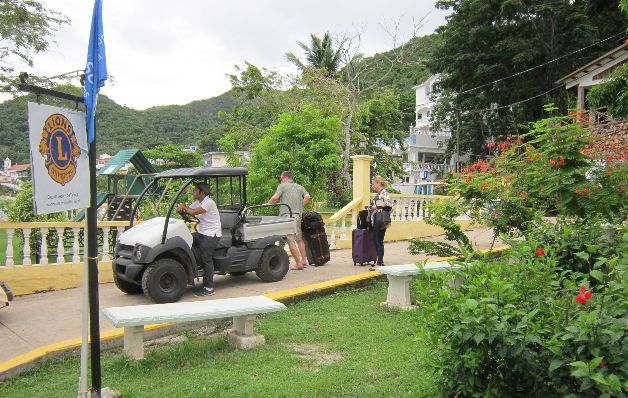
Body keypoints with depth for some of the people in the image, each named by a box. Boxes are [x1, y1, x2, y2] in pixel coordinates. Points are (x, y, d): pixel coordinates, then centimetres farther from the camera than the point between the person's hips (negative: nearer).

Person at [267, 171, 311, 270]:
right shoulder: (299, 187, 18)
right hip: (297, 215, 6)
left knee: (291, 240, -4)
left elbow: (275, 197, -10)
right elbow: (307, 197, 3)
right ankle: (304, 260, 18)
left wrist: (267, 204, 4)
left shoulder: (282, 186, 3)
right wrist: (300, 207, 10)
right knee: (299, 239, 17)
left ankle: (298, 263, -6)